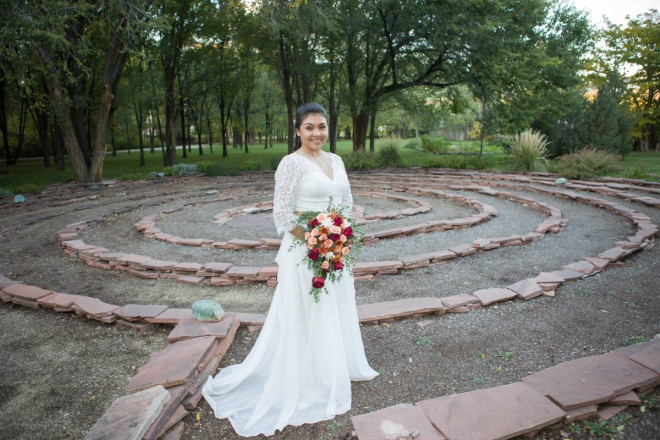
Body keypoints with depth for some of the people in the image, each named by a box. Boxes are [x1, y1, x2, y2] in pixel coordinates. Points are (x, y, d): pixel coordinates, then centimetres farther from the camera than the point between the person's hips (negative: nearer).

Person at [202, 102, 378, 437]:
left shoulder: (335, 160, 9)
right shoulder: (292, 163, -13)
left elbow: (348, 203, 13)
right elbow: (283, 214, -18)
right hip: (305, 252, -7)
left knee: (337, 312, 20)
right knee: (306, 318, 6)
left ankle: (335, 369, 44)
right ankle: (306, 386, 27)